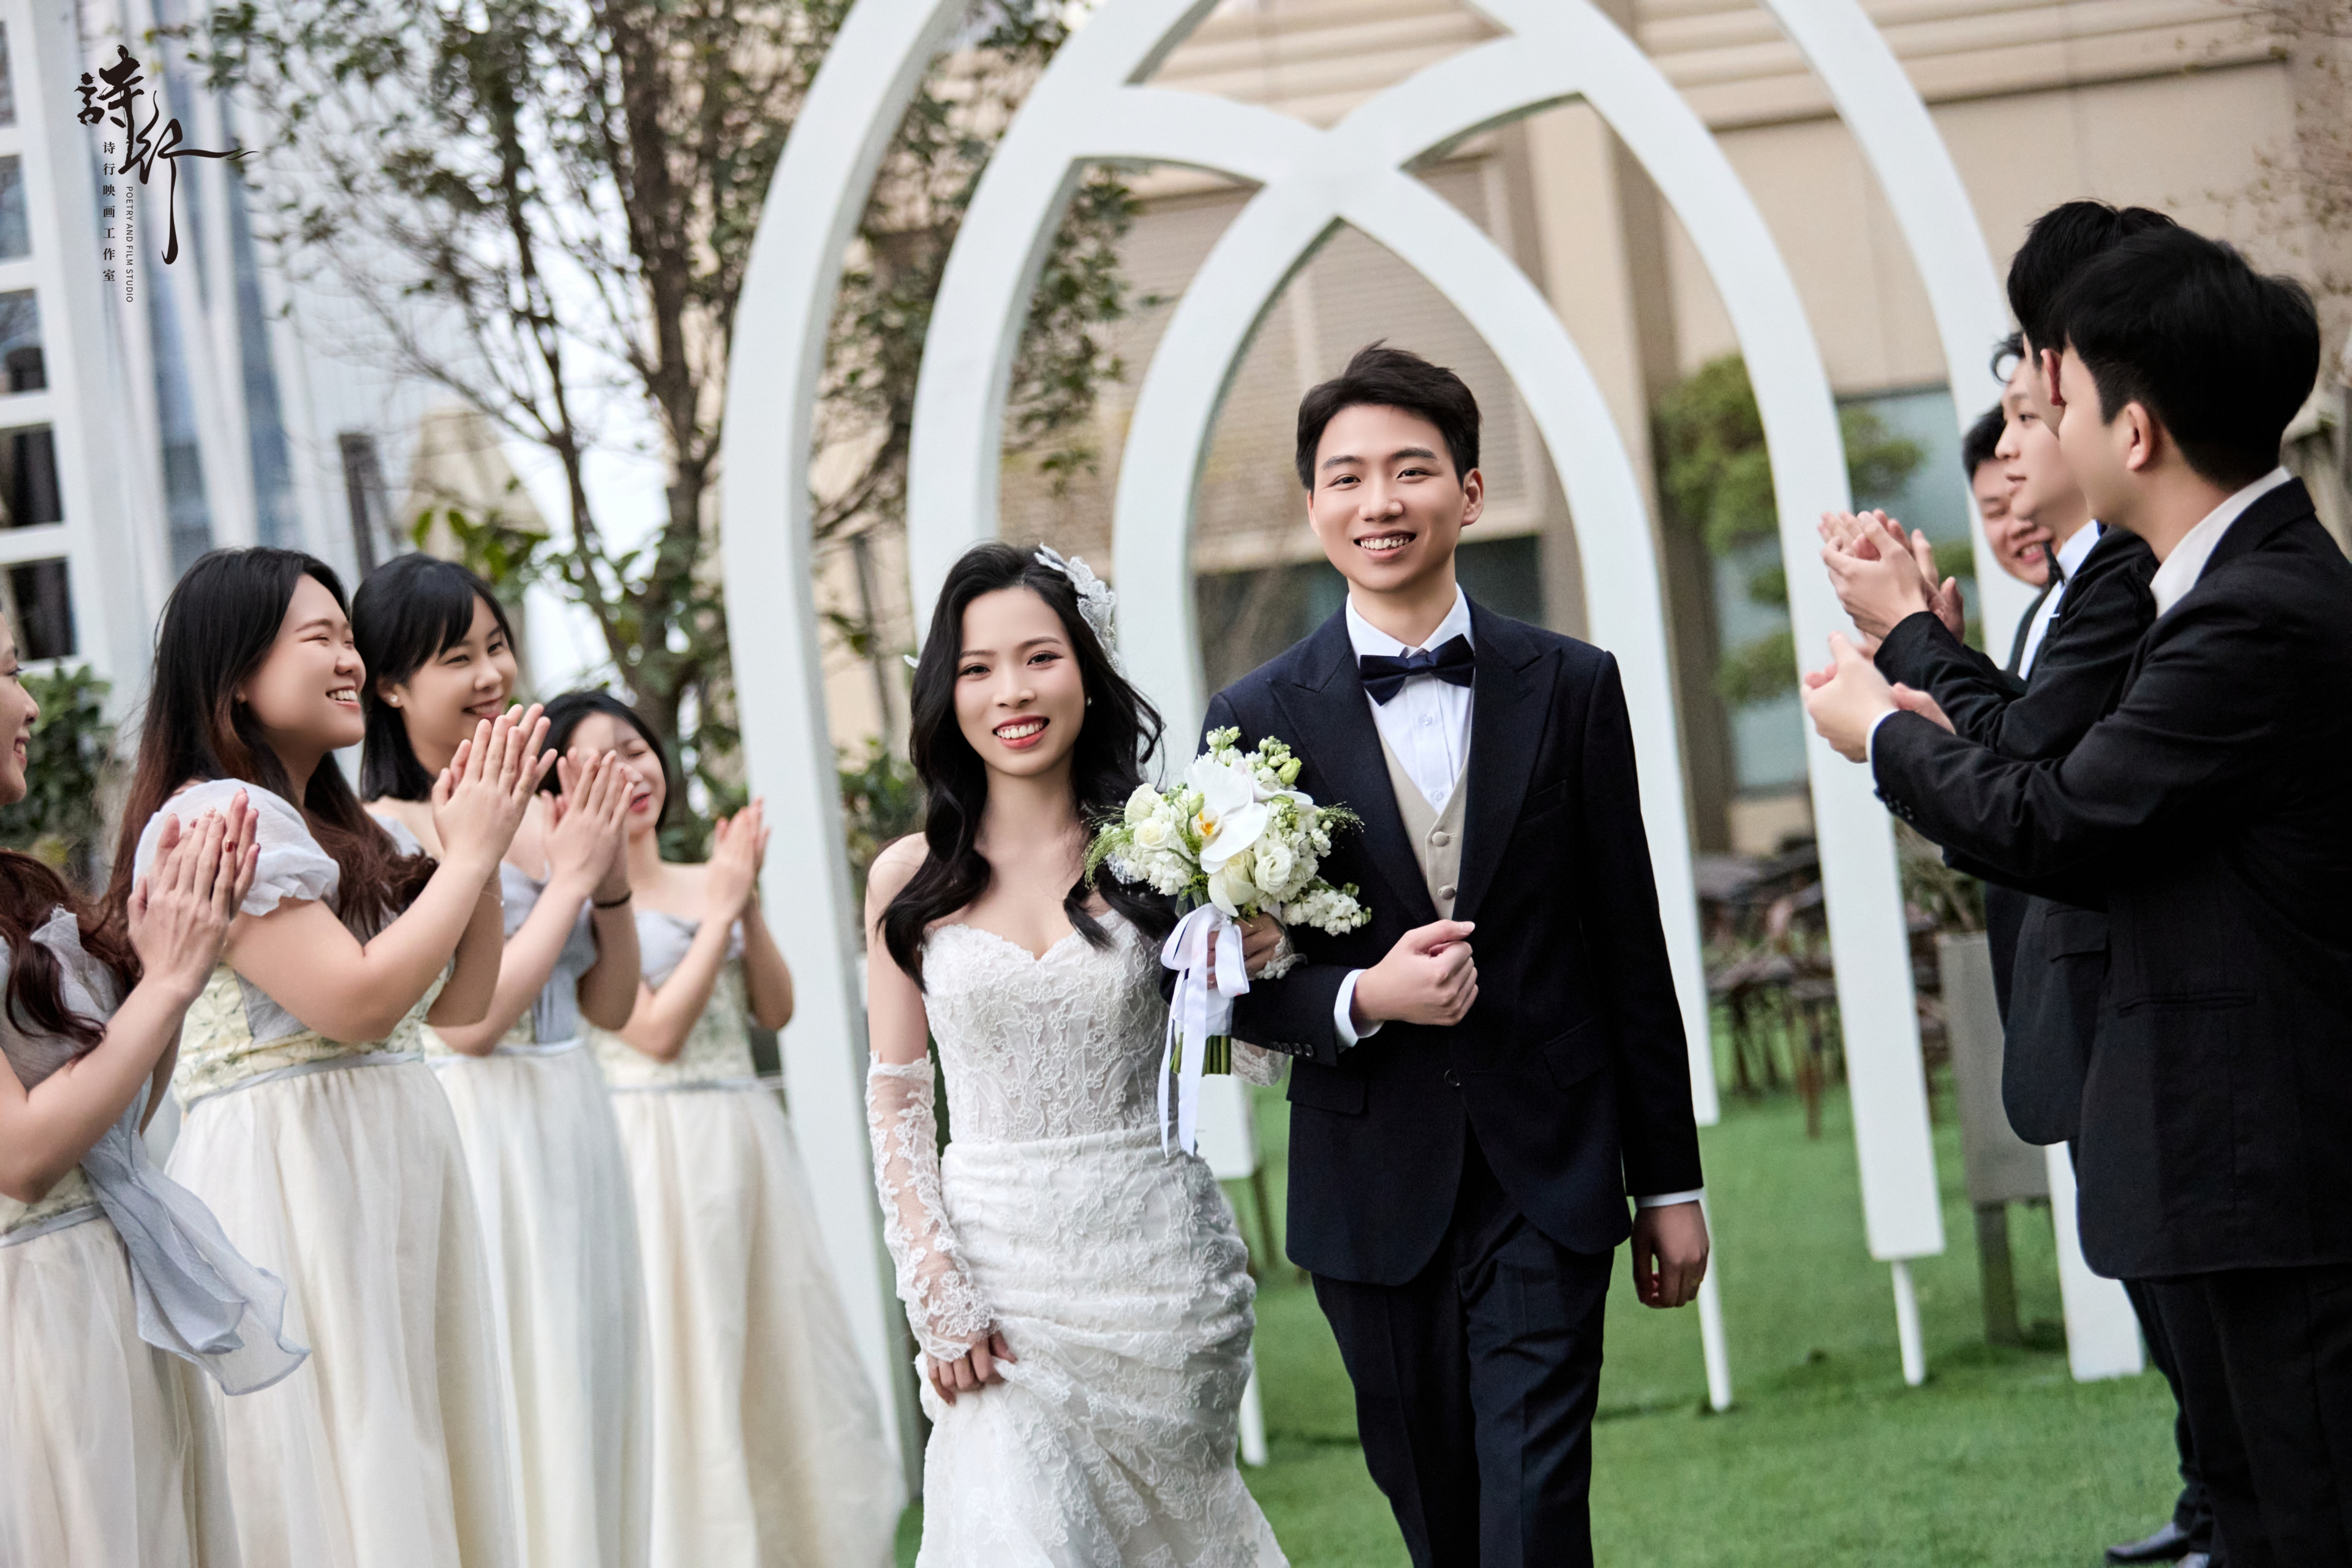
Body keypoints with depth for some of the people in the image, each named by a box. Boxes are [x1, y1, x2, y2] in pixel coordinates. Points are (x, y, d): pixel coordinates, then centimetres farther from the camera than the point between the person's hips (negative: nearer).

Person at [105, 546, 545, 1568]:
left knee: (414, 1471, 8)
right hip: (289, 1173, -9)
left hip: (388, 1166, 9)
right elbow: (357, 1000, -19)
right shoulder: (215, 816, -11)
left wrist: (478, 847, 5)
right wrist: (470, 854, -8)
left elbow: (459, 1003, 17)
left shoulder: (332, 826, 18)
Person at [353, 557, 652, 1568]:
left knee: (591, 1401, 11)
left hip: (575, 1133, 7)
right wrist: (572, 877, -12)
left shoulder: (534, 814, 10)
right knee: (514, 1417, -4)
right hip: (480, 1138, -7)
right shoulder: (385, 832, -11)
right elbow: (466, 1019, -18)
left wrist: (611, 872, -2)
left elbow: (610, 1003, 13)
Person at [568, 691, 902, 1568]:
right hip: (658, 1156, -7)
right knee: (691, 1369, -4)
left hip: (748, 1143, 7)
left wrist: (748, 905, -5)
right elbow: (655, 1030, -13)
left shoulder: (708, 882, 12)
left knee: (782, 1355, 10)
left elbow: (776, 1011, 8)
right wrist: (721, 909, -10)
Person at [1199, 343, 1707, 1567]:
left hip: (1549, 1182, -1)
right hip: (1376, 1194, 1)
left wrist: (1670, 1182, 7)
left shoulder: (1571, 688, 3)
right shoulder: (1258, 720, 0)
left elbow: (1630, 951, 6)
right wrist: (1363, 998, -18)